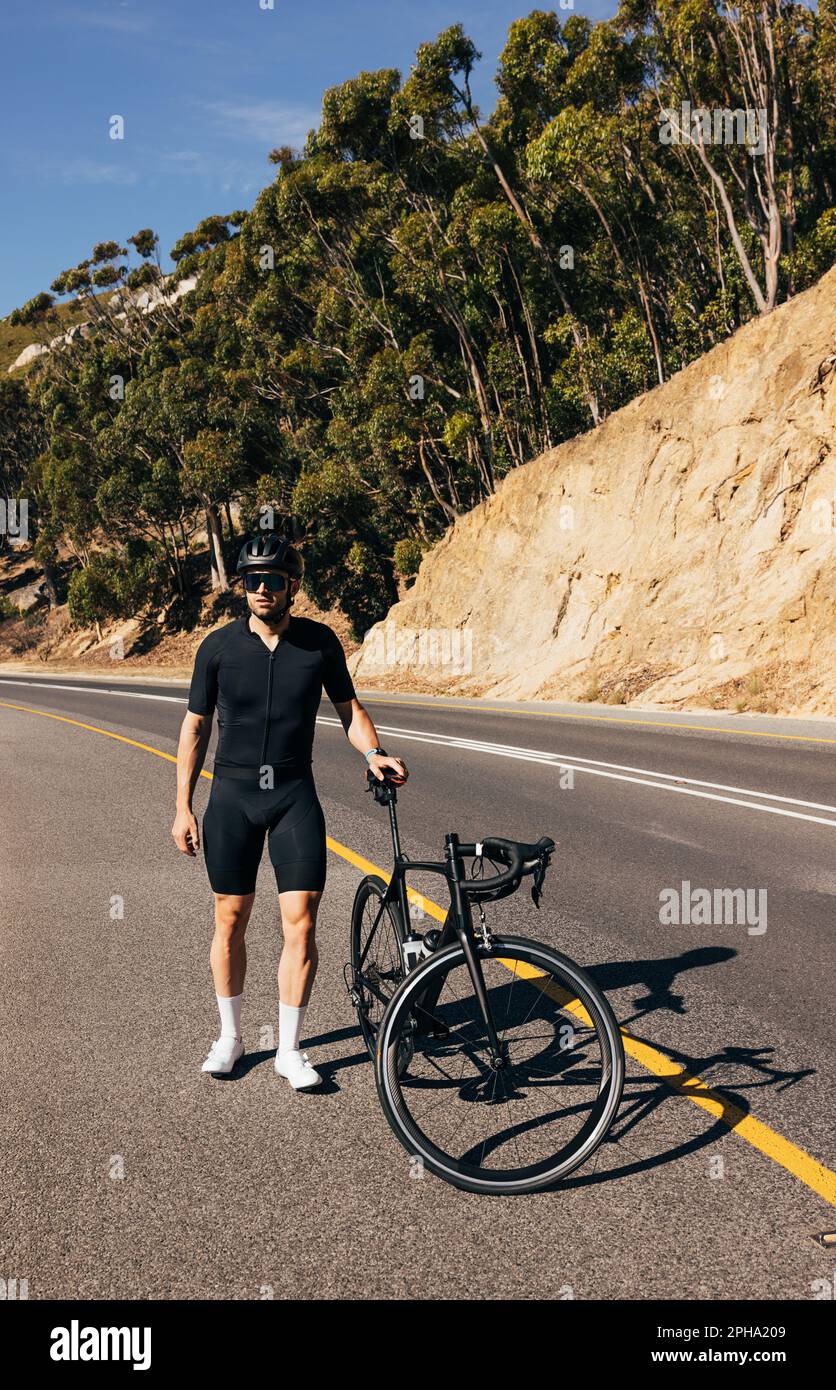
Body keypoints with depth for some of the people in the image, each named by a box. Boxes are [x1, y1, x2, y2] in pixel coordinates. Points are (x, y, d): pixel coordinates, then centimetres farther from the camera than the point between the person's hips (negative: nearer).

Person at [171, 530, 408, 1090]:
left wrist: (373, 754, -10)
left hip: (294, 795, 0)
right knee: (230, 920, 7)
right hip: (232, 794, 0)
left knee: (301, 922, -6)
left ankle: (290, 1049, 8)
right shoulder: (218, 646, -2)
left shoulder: (320, 642, -1)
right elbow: (196, 727, 4)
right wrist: (184, 807, 2)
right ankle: (231, 1035, 26)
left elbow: (349, 708, 10)